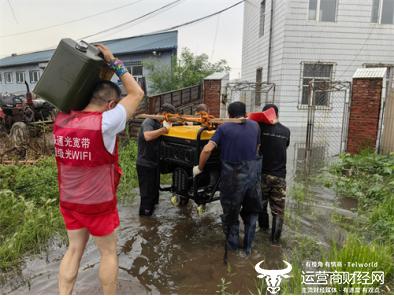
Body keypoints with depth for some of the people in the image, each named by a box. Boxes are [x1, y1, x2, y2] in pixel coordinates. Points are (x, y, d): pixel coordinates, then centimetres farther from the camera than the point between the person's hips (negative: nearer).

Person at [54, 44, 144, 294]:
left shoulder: (61, 120, -4)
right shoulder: (104, 123, -23)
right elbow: (137, 94, -14)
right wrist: (114, 62, -8)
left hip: (69, 201, 6)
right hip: (98, 203, -6)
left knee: (74, 249, 20)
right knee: (108, 252, 14)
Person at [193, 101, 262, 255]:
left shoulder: (224, 128, -3)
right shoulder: (255, 126, 6)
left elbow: (207, 150, -12)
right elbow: (257, 148, 12)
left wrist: (199, 168, 1)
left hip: (233, 176, -3)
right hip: (253, 174, 3)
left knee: (231, 213, 17)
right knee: (251, 212, 24)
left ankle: (232, 245, 31)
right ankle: (248, 246, 29)